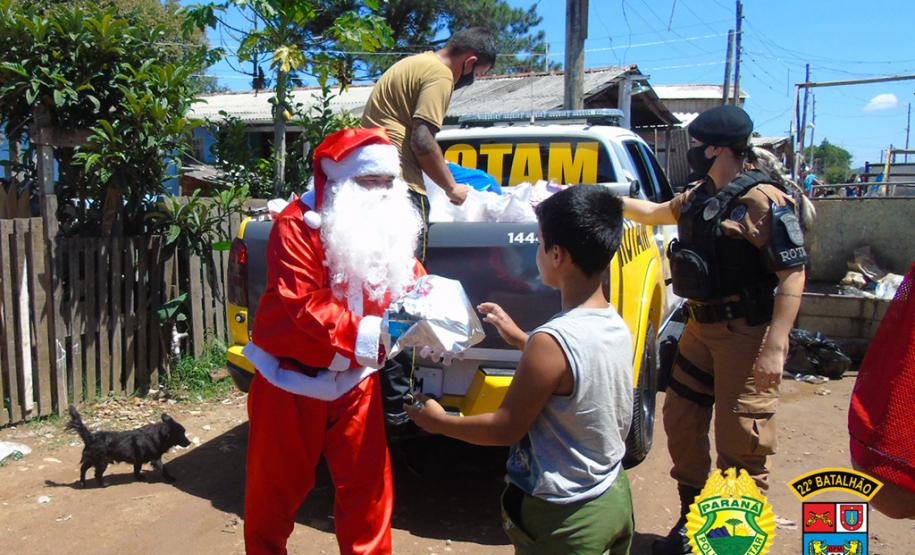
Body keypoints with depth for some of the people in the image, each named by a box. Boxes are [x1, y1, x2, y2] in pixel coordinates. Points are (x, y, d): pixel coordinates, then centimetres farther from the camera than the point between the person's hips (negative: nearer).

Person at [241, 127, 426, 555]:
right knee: (278, 483, 15)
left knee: (368, 484, 10)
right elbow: (304, 306, -25)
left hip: (355, 380, 4)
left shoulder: (391, 224, 2)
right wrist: (370, 332, -32)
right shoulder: (297, 225, -18)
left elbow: (410, 278, 4)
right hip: (293, 378, -4)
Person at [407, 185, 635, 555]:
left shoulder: (551, 342, -27)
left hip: (564, 520, -7)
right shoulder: (617, 327, -4)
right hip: (615, 497, 7)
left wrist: (438, 421, -3)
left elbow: (505, 429, -17)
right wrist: (520, 339, 19)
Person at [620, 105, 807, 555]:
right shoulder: (698, 198, 10)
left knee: (740, 441, -2)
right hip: (700, 328, 9)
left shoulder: (762, 200, -15)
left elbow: (793, 273, -18)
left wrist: (775, 347, -23)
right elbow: (655, 213, 30)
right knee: (680, 422, 14)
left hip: (747, 335, -8)